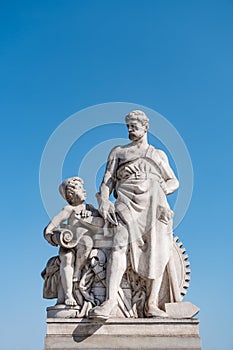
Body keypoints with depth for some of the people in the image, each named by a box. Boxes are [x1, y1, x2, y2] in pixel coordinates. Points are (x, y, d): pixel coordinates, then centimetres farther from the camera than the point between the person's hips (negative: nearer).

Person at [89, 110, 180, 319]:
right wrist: (104, 200, -4)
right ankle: (110, 301, -28)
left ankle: (151, 303, -11)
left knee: (157, 251, -12)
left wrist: (162, 189, 2)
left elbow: (174, 182, 25)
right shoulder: (118, 152, 25)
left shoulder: (159, 155, 27)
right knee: (120, 246, -21)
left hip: (153, 201, 1)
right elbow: (107, 180, 15)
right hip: (127, 203, -1)